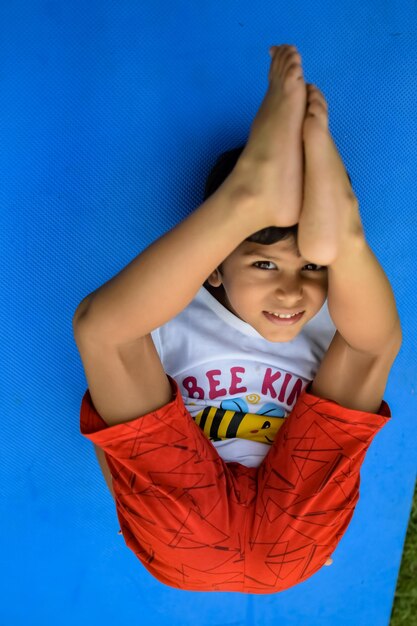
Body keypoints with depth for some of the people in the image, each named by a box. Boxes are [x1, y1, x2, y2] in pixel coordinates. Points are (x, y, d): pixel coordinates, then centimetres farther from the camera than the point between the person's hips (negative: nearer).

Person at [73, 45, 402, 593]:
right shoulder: (173, 320, -1)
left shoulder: (330, 326, 3)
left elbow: (381, 341, -17)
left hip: (287, 550, 2)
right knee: (101, 328, -20)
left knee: (376, 338, -11)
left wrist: (344, 237, -33)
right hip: (186, 547, -1)